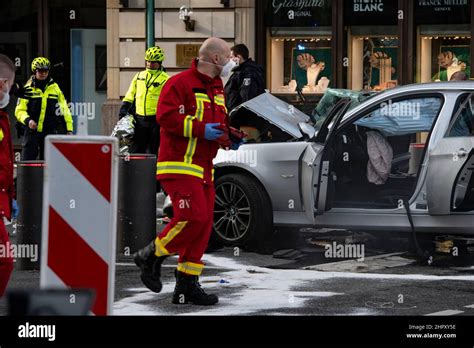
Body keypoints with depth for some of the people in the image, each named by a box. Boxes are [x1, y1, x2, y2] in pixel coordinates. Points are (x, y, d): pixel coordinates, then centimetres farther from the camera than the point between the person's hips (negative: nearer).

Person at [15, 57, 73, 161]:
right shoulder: (28, 89, 1)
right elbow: (19, 110, -2)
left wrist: (69, 129, 5)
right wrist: (28, 120, -21)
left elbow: (64, 109, 10)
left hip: (50, 132, 2)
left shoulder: (55, 88, 7)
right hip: (32, 131, -2)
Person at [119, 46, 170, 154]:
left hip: (156, 120, -4)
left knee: (154, 151, 1)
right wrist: (124, 108, 10)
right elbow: (130, 94, 21)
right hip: (139, 118, 4)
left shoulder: (165, 79, 1)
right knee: (136, 149, 5)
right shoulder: (139, 76, 15)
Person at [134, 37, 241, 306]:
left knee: (203, 225, 5)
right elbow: (166, 116, -20)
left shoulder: (217, 89, 19)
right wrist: (200, 130, -22)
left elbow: (222, 121, 31)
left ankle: (186, 285, 10)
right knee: (193, 217, -20)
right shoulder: (180, 83, -10)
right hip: (179, 165, -9)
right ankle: (151, 256, -1)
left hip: (204, 168, 9)